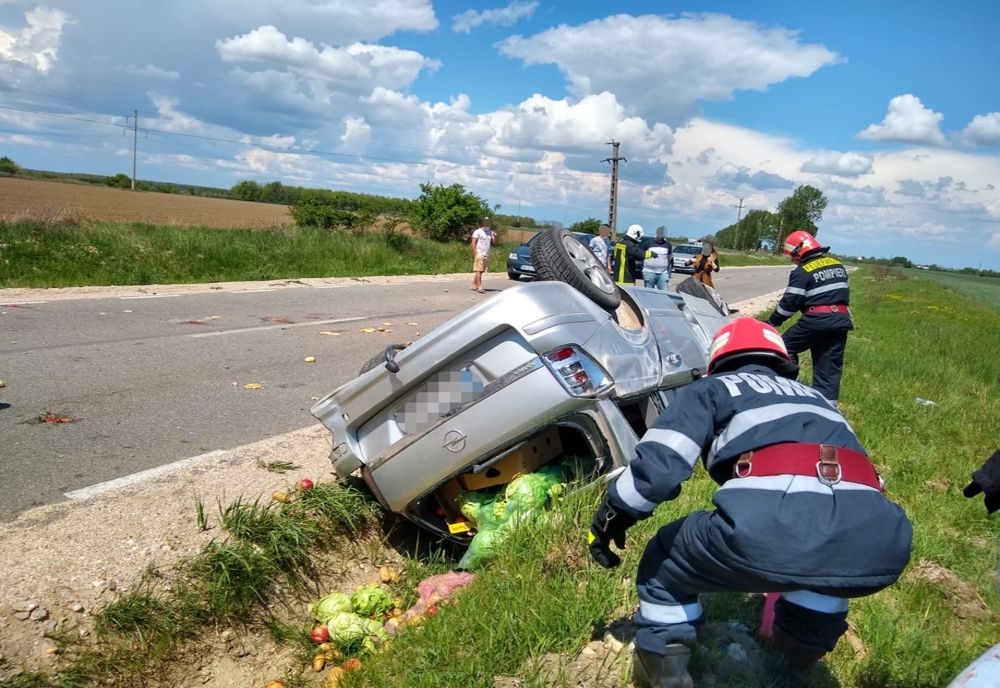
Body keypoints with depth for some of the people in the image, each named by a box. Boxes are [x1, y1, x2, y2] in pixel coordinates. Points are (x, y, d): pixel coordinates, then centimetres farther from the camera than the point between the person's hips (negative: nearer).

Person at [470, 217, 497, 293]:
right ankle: (479, 287, -18)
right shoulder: (478, 232, -1)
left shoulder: (491, 232, 15)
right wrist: (475, 253, -14)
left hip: (486, 256, 6)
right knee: (478, 271, -12)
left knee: (480, 271, 6)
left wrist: (495, 237, -12)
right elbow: (473, 243, -6)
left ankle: (474, 285, 12)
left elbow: (494, 242, 9)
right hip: (479, 255, -6)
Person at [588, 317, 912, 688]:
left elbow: (657, 464, 8)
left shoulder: (712, 388, 24)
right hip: (879, 546, 6)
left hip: (771, 524, -5)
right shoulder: (817, 398, 39)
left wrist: (611, 517, 26)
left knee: (663, 568, 24)